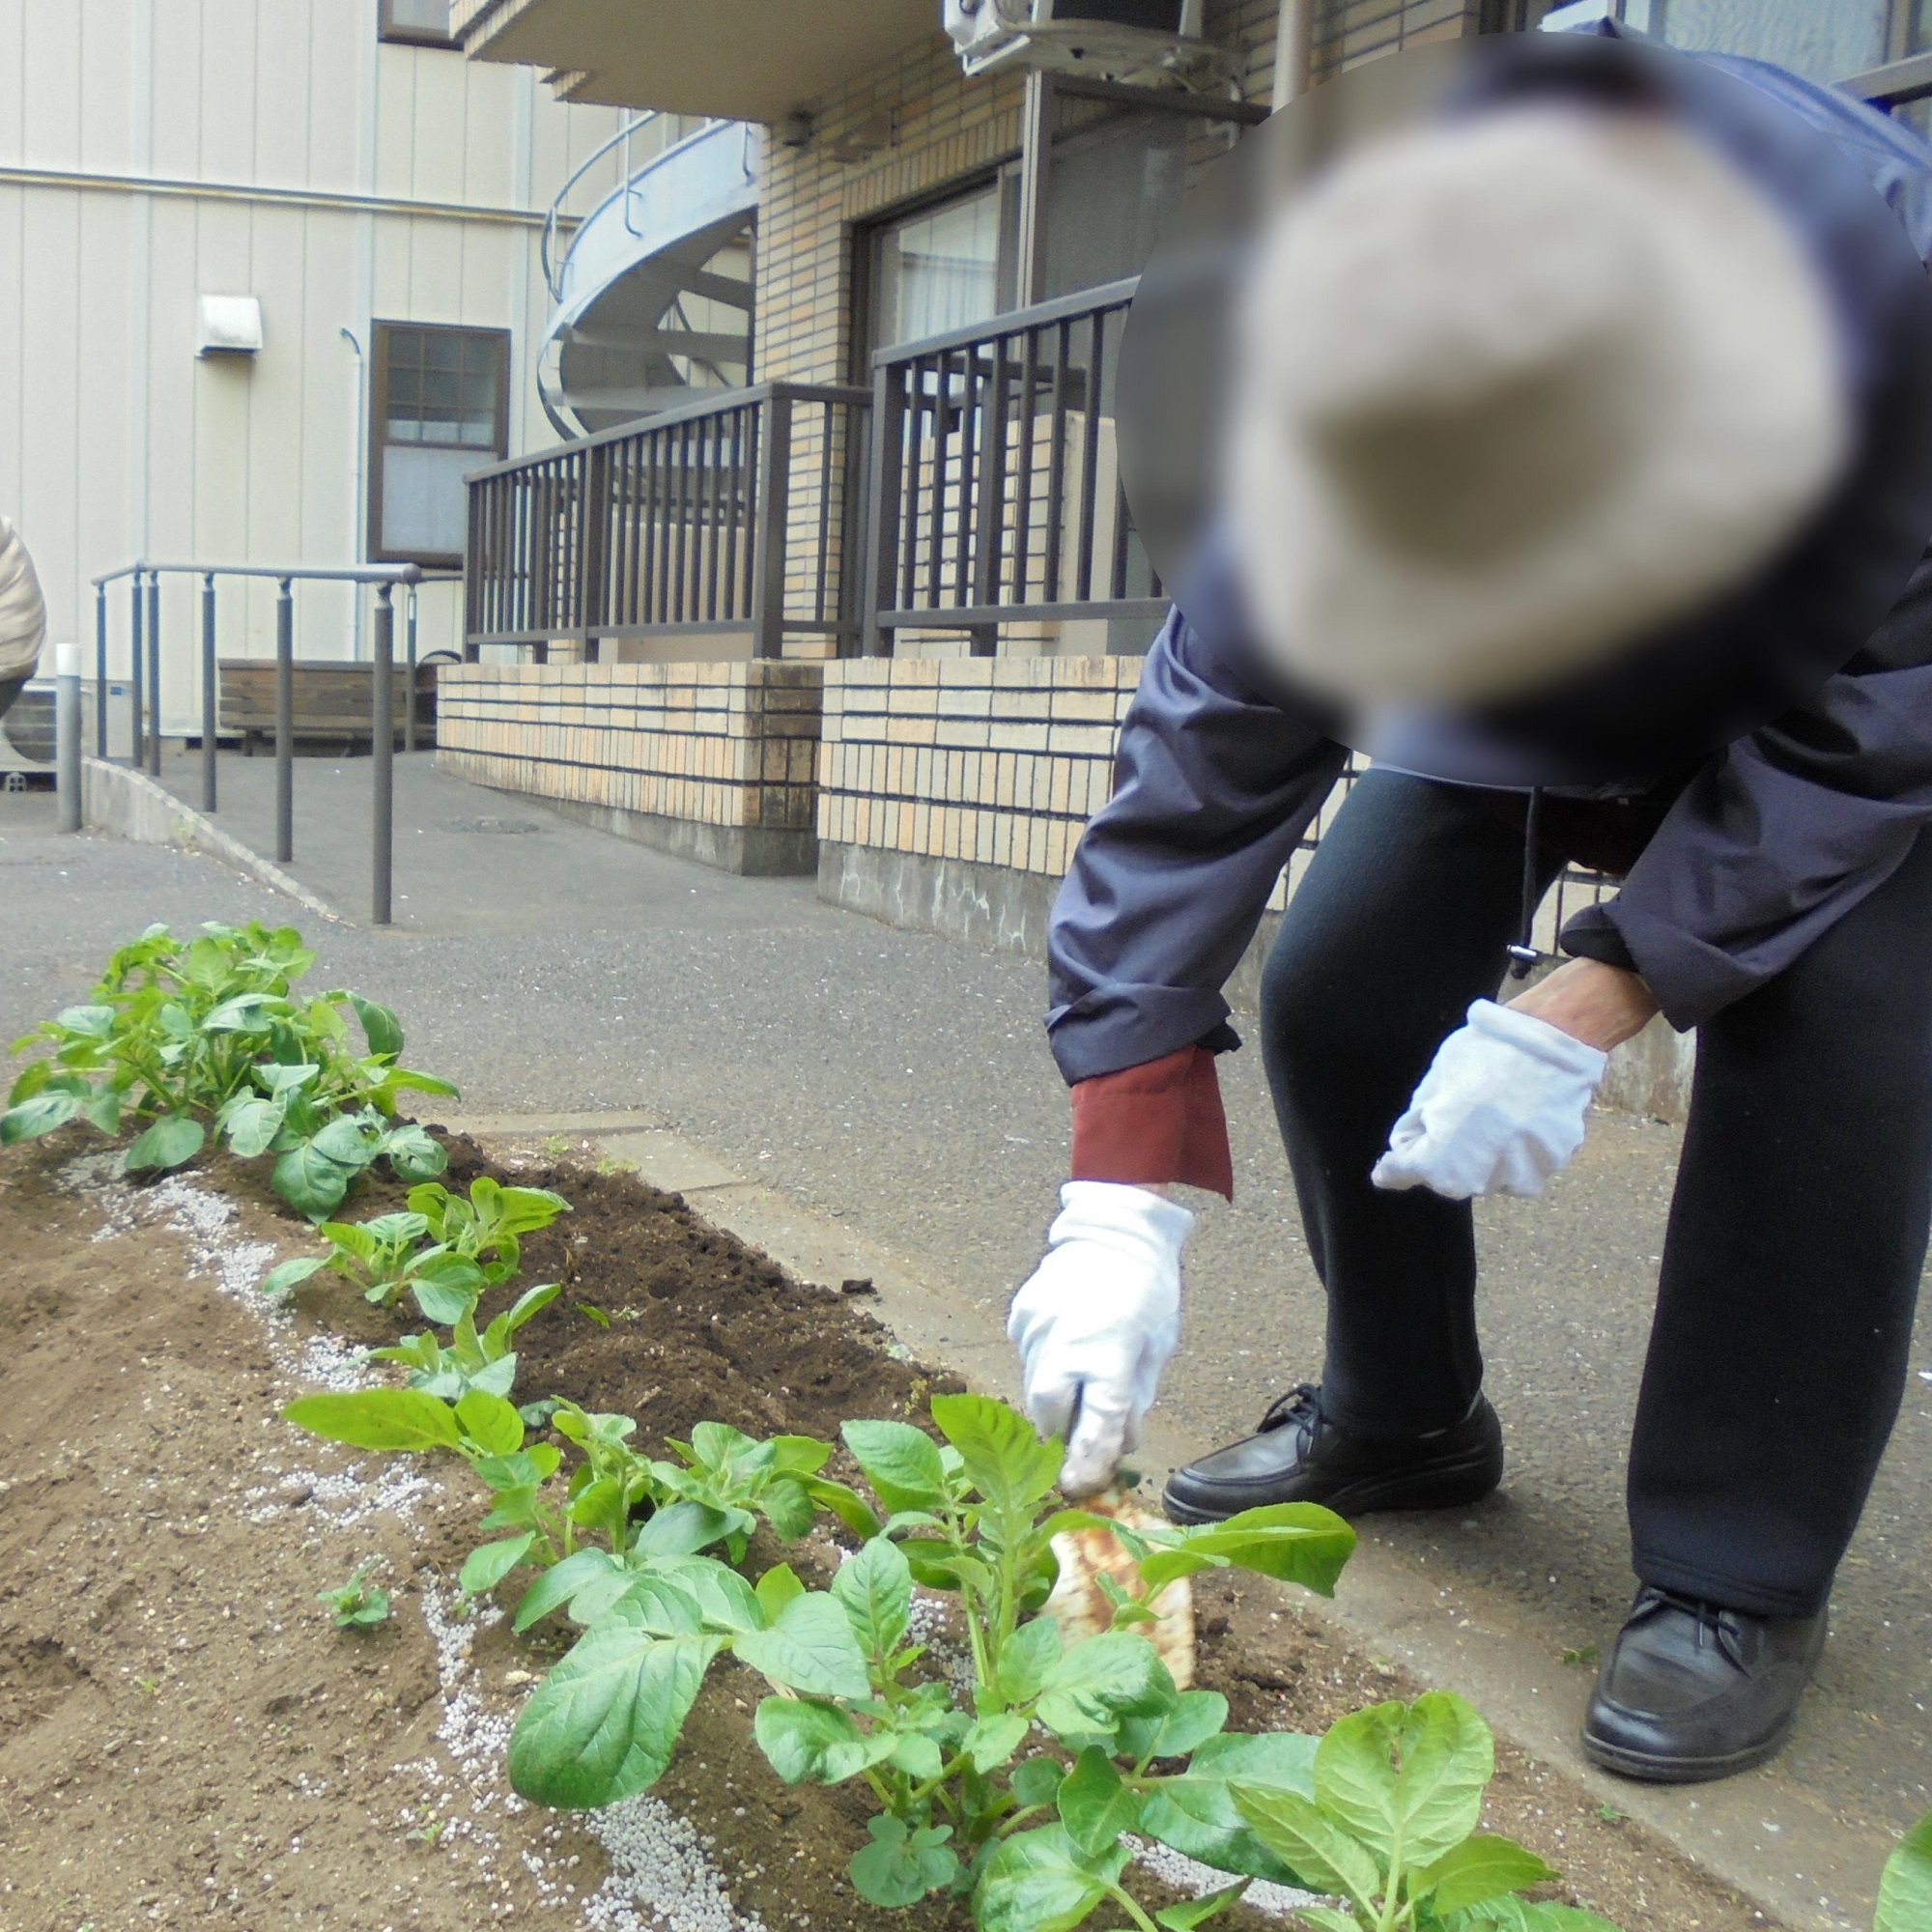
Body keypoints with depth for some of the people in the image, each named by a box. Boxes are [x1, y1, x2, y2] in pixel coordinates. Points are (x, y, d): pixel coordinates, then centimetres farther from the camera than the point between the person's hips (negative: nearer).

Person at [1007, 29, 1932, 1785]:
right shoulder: (1376, 394, -34)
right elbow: (1209, 754, -31)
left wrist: (1588, 1007, -37)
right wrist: (1124, 1200, -35)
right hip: (1564, 700, 3)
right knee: (1337, 987, -9)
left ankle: (1739, 1585, -9)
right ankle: (1401, 1422, 16)